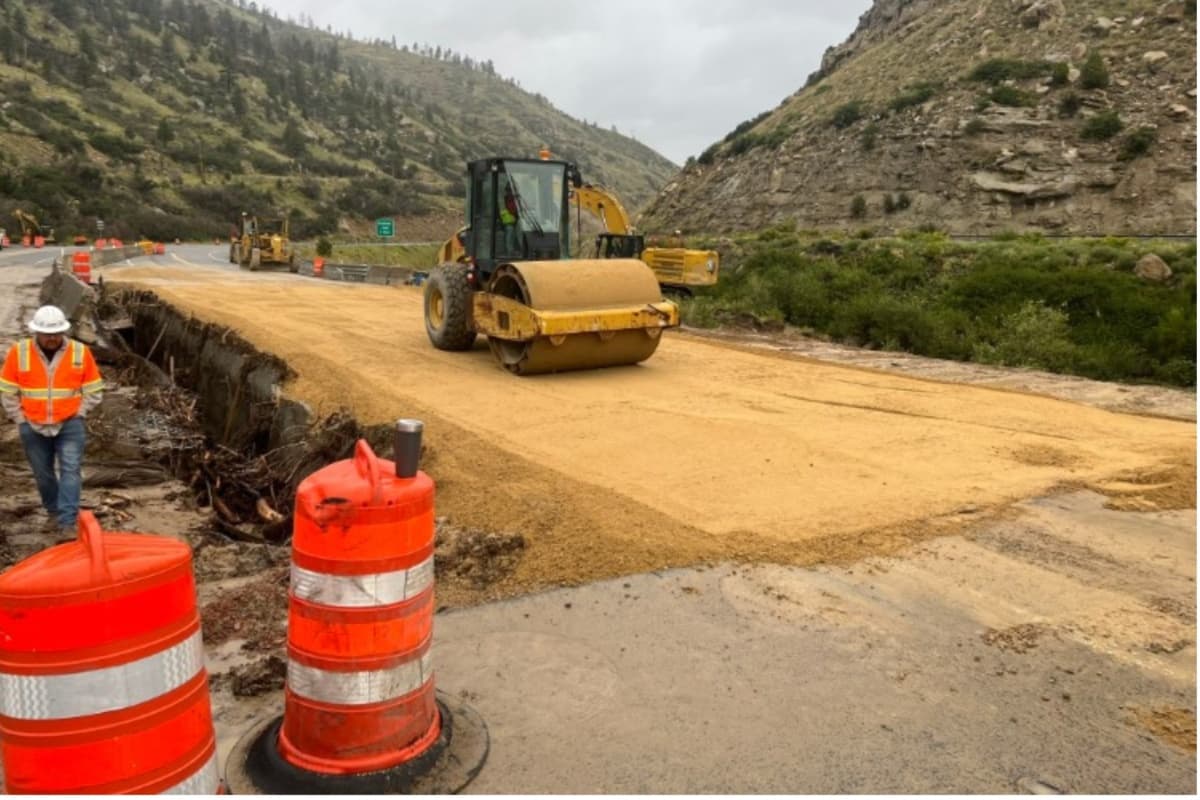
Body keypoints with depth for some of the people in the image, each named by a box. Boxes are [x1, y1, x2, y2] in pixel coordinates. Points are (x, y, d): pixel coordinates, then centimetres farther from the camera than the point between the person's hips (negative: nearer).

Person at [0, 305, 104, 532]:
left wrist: (78, 414, -4)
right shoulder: (19, 352, -6)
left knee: (71, 470, -10)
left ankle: (68, 522, -9)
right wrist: (20, 419, 0)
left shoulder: (80, 352, -7)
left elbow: (94, 390, 2)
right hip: (33, 427, 2)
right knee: (42, 474, 14)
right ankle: (54, 510, 35)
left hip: (69, 424, -1)